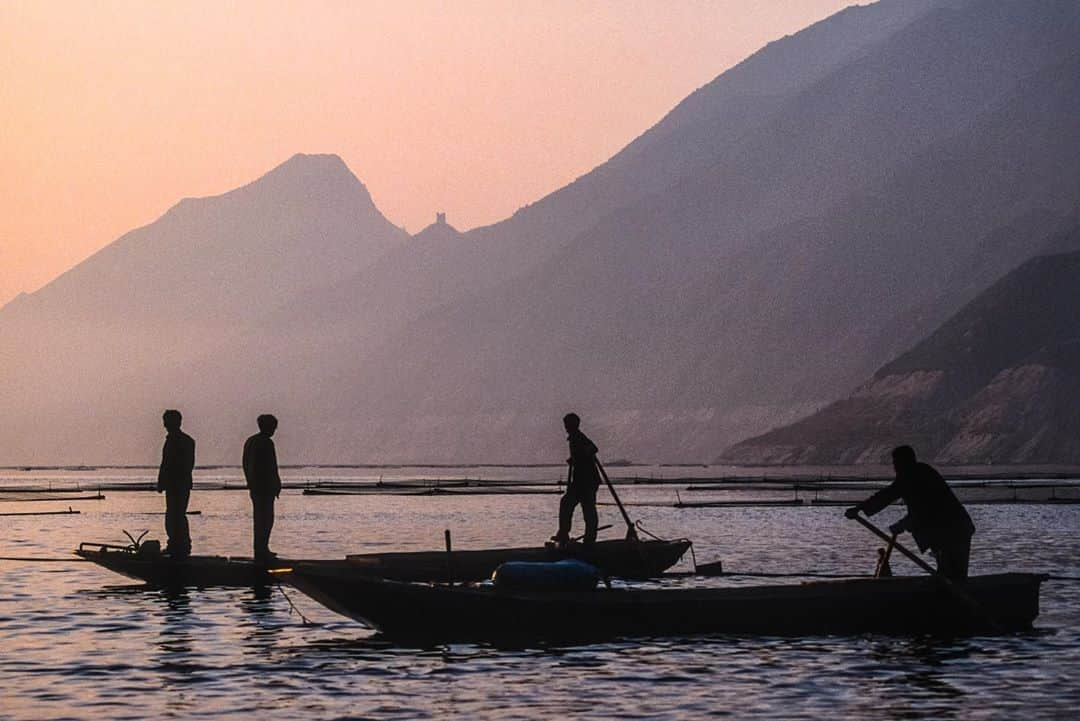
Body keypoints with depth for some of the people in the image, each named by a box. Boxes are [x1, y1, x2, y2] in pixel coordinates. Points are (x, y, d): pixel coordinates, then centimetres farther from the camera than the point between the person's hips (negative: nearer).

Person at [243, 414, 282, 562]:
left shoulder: (249, 442, 13)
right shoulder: (267, 443, -15)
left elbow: (245, 465, 18)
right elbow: (271, 467, -17)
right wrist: (277, 486, -10)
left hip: (254, 487, 9)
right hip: (266, 487, -9)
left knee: (259, 518, 15)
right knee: (266, 519, -6)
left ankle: (262, 550, 21)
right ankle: (261, 551, -8)